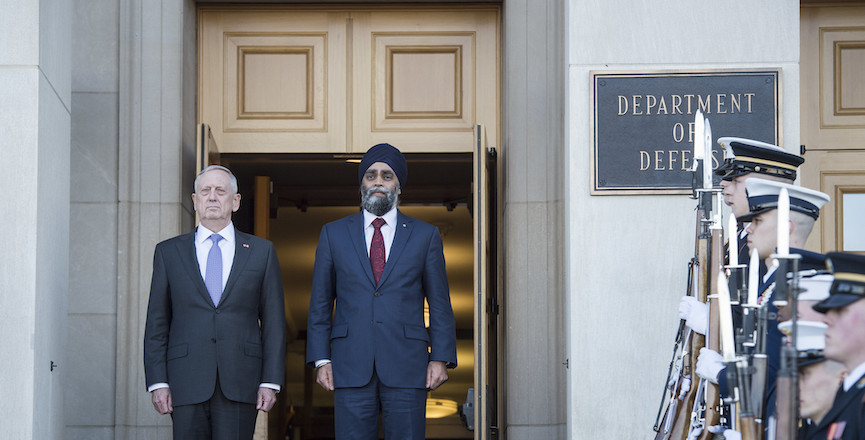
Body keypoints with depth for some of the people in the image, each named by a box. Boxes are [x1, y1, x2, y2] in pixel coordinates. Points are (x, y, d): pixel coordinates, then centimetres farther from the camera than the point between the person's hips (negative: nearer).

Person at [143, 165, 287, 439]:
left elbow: (273, 321, 7)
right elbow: (157, 323, 9)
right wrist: (157, 382, -1)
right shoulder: (168, 252, 11)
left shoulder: (261, 251, 10)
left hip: (240, 385, 0)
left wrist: (271, 382, -1)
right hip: (187, 383, 1)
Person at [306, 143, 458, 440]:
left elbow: (439, 303, 8)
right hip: (351, 368, 1)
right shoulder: (334, 234, 11)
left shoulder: (425, 235, 9)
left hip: (406, 367, 0)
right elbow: (320, 303, 11)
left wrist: (441, 359, -2)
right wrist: (321, 360, 1)